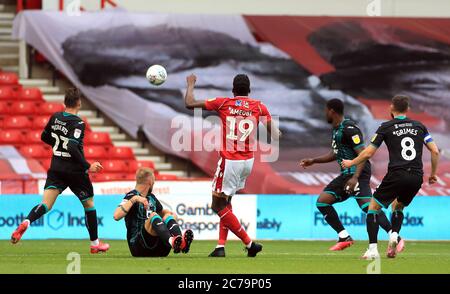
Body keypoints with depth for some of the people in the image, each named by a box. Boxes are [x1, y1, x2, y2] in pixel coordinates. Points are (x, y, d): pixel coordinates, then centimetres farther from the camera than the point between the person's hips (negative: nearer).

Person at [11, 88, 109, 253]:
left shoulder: (55, 118, 4)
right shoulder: (78, 123, -16)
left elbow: (45, 137, 18)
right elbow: (73, 148, -26)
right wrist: (87, 167, -20)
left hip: (56, 170, 5)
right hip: (75, 171, -5)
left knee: (46, 204, -5)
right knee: (89, 204, 15)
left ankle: (26, 222, -36)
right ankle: (95, 244, 23)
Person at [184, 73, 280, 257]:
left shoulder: (223, 103, -4)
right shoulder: (258, 106, 3)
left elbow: (189, 104, 0)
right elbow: (275, 135, 5)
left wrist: (190, 85, 18)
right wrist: (276, 134, 29)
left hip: (230, 161, -5)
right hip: (248, 161, 5)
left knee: (218, 205, 2)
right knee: (225, 201, 20)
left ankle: (250, 244, -4)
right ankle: (221, 246, 14)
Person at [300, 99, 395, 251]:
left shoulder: (349, 129, -15)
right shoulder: (336, 130, 16)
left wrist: (355, 178, -30)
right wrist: (313, 161, 28)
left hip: (358, 173, -10)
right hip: (346, 174, 10)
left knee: (367, 205, -27)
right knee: (322, 202, 7)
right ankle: (344, 238, 8)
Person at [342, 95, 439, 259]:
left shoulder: (386, 127, 5)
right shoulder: (419, 126, 14)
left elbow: (368, 153, 6)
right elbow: (435, 151, 9)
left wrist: (351, 163, 22)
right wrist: (433, 174, 22)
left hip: (396, 175, -4)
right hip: (417, 177, 4)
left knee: (374, 207, 10)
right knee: (398, 206, 28)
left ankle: (373, 249, -5)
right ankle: (394, 236, 0)